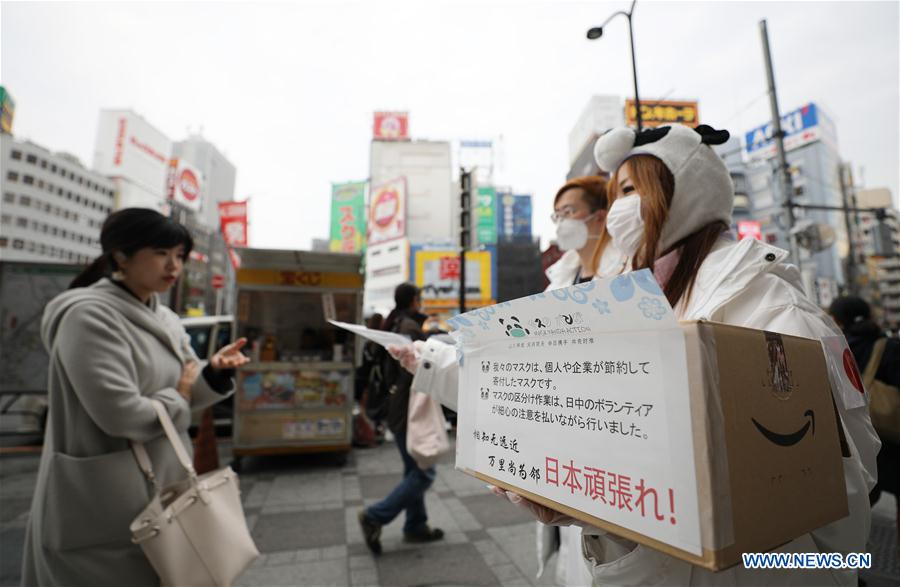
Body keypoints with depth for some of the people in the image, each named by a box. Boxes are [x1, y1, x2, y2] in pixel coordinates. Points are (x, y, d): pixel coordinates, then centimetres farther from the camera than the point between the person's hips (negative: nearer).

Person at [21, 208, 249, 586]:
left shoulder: (164, 319, 4)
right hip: (102, 502, -8)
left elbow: (188, 394, 7)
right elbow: (121, 414, -28)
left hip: (161, 486, 8)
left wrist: (216, 372, -13)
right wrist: (177, 399, -11)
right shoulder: (90, 315, -21)